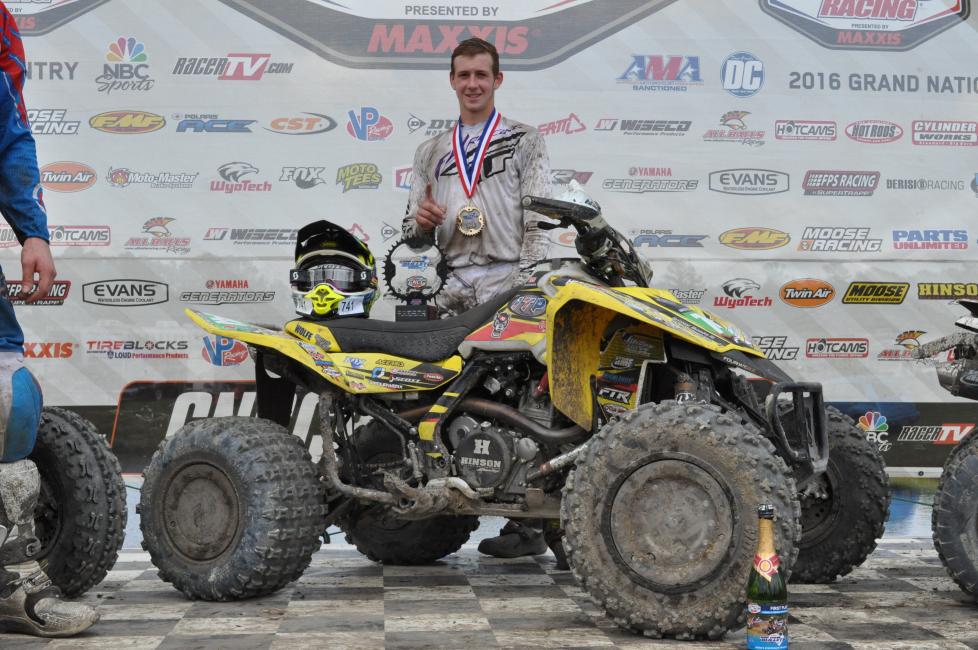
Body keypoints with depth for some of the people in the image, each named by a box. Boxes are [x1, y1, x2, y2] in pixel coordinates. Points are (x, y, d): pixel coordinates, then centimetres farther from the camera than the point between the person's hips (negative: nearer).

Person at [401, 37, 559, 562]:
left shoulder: (525, 141, 11)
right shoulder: (431, 153, 24)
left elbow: (537, 222, 1)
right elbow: (416, 236, 22)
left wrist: (530, 289, -12)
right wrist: (420, 222, -3)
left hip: (507, 281, -4)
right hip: (452, 288, 5)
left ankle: (526, 523, -8)